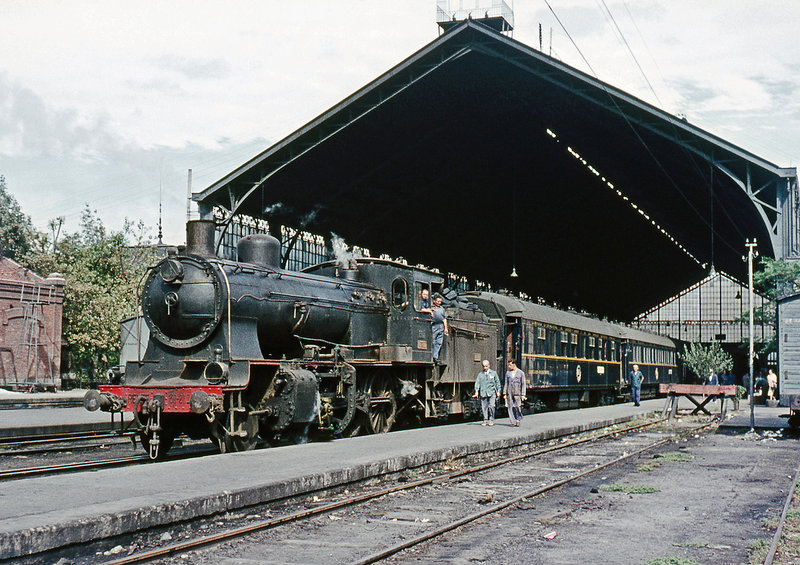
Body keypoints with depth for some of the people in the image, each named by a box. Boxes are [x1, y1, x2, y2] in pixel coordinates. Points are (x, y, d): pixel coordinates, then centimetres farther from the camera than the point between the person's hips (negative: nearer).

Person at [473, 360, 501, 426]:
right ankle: (485, 420, 9)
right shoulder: (480, 374, 12)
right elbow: (477, 383, 7)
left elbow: (497, 382, 12)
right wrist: (476, 392, -5)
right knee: (484, 407, -1)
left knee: (491, 406, -13)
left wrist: (498, 391, 6)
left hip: (492, 393, -2)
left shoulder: (493, 373, 10)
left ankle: (491, 420, 0)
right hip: (483, 393, 2)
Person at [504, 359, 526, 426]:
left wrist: (523, 394, -5)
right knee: (510, 407, 0)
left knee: (518, 407, -7)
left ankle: (519, 419, 14)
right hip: (509, 392, 3)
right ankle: (513, 422, 4)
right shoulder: (508, 372, 11)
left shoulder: (521, 373, 1)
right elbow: (506, 383, 12)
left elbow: (523, 384, 1)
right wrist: (505, 393, 6)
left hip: (517, 392, -3)